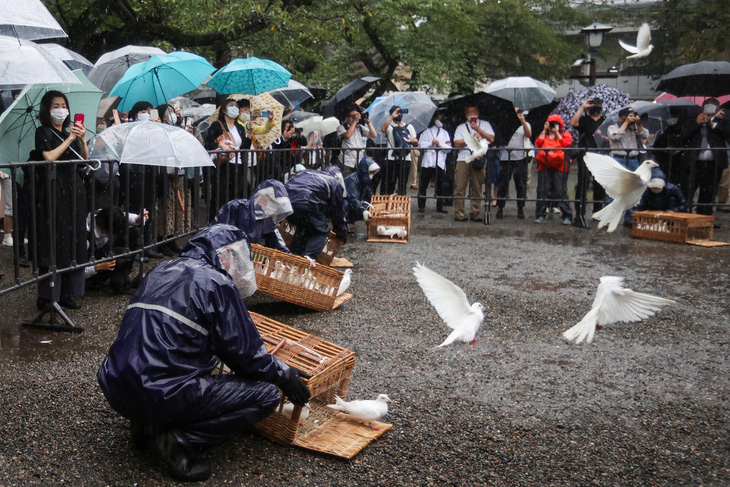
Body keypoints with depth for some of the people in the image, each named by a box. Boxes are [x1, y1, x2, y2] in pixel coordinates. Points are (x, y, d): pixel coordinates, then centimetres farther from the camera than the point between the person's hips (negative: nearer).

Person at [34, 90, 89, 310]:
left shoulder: (69, 133, 17)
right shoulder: (43, 132, 0)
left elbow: (85, 159, 10)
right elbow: (50, 157, -15)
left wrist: (82, 139, -5)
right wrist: (70, 139, -10)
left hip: (74, 191, 6)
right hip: (54, 191, -6)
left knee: (74, 240, 4)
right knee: (55, 242, -8)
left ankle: (68, 293, 10)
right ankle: (47, 296, -3)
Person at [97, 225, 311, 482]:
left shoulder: (161, 271, 19)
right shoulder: (216, 281, -5)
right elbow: (243, 351, -5)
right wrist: (282, 373, 11)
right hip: (161, 396, -9)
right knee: (266, 394, -1)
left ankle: (147, 424, 13)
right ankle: (177, 439, -8)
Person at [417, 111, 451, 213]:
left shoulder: (445, 133, 20)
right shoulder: (427, 132, 16)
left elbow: (448, 148, 9)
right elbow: (421, 145, 3)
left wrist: (440, 145, -7)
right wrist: (431, 143, -9)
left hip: (440, 163, 1)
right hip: (427, 162, -1)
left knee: (440, 186, 0)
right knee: (423, 185, -3)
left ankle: (440, 206, 6)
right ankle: (421, 206, 1)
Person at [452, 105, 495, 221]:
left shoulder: (485, 124, 18)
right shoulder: (461, 127, 18)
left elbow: (491, 139, 3)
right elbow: (457, 143, 3)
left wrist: (478, 129, -5)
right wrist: (472, 138, -5)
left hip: (479, 159, 0)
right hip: (463, 159, 0)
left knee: (477, 188, -1)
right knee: (460, 187, -7)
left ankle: (474, 213, 5)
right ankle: (458, 213, -4)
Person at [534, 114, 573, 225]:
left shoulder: (565, 134, 13)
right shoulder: (544, 135, 22)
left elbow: (566, 143, -7)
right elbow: (538, 144, 4)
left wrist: (556, 133, -1)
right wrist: (544, 131, 5)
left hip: (558, 167, -3)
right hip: (544, 167, 3)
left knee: (561, 191, -9)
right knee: (542, 191, 0)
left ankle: (567, 216, -6)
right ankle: (541, 215, 6)